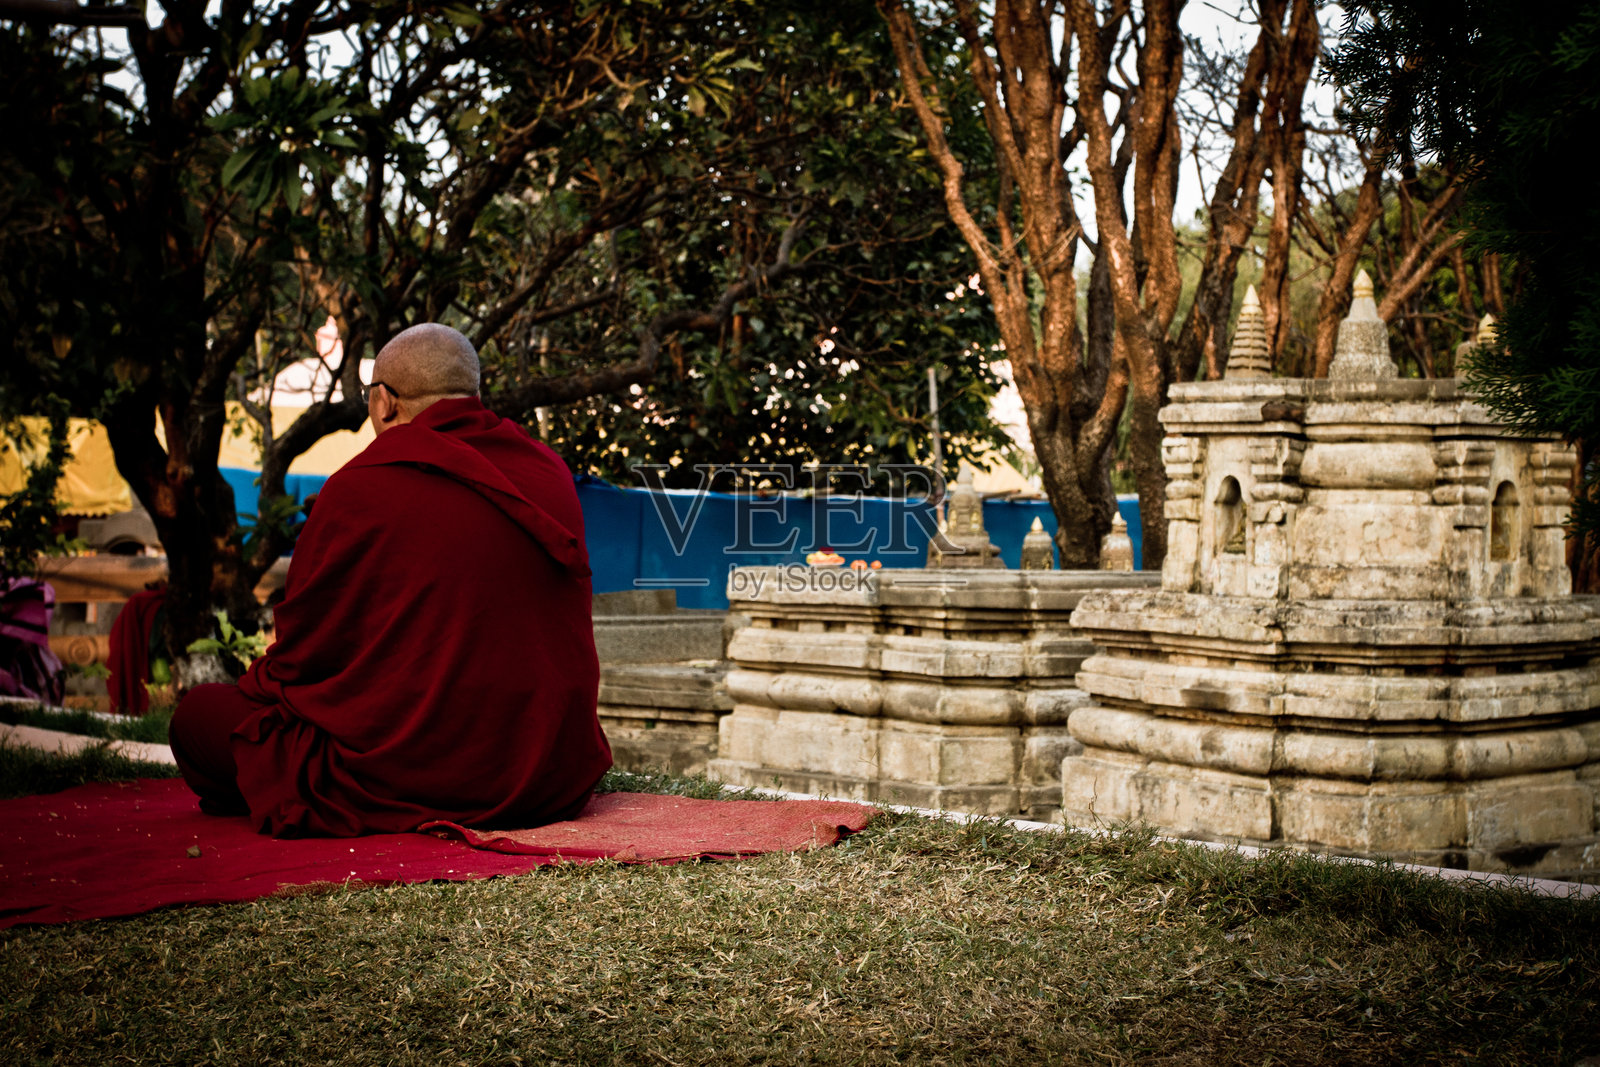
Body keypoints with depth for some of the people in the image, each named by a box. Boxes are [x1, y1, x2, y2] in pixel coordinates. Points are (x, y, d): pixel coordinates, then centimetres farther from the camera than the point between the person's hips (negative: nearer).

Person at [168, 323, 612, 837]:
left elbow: (302, 646, -2)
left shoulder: (359, 488, -12)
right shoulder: (551, 473, 4)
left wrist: (257, 686, 20)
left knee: (199, 713, 8)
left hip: (399, 786, -6)